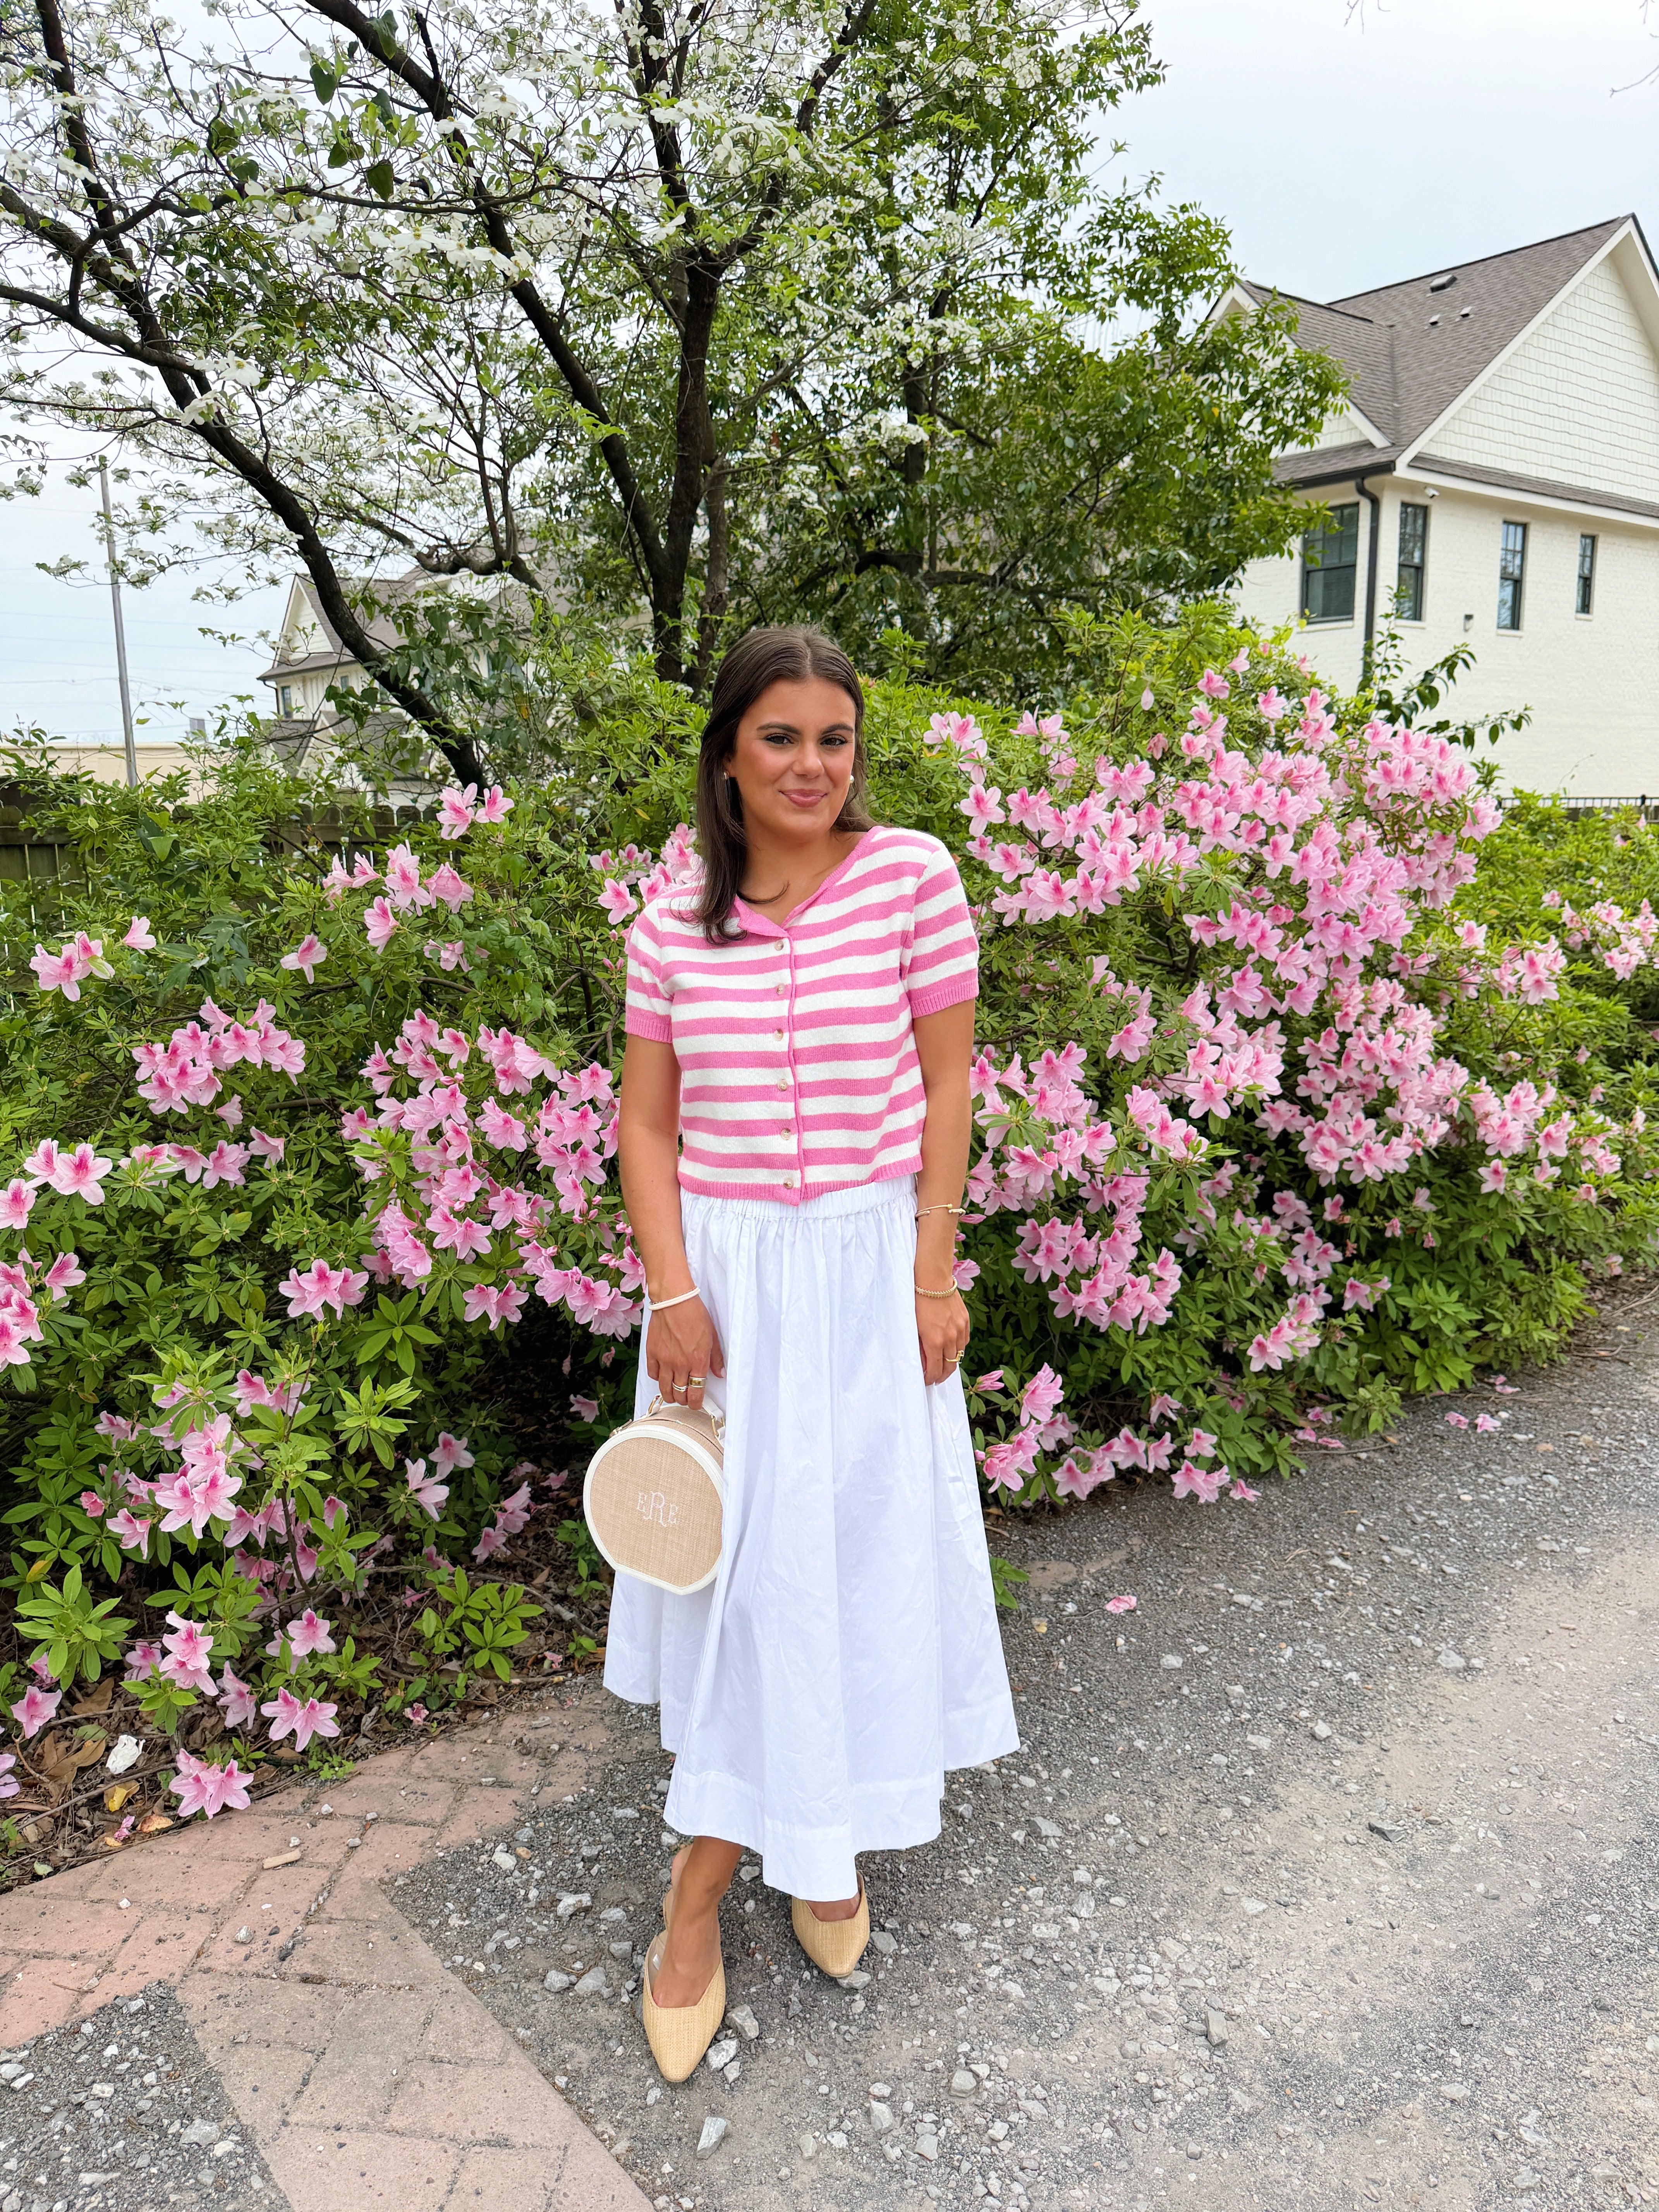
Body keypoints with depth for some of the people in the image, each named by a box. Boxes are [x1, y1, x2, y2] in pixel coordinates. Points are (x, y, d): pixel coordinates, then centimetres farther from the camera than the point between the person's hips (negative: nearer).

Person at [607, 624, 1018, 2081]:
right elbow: (647, 1120, 2)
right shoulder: (675, 921, 0)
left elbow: (946, 1086, -3)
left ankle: (829, 1833, 34)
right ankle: (704, 1891, 29)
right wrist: (673, 1293, -7)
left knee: (860, 1547, 10)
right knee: (737, 1551, 10)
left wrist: (935, 1276, -6)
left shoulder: (913, 875, -6)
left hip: (868, 1269, -1)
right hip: (726, 1271, 1)